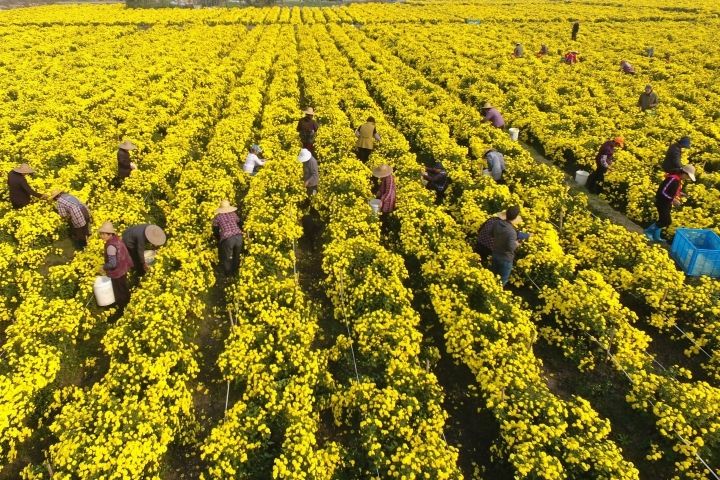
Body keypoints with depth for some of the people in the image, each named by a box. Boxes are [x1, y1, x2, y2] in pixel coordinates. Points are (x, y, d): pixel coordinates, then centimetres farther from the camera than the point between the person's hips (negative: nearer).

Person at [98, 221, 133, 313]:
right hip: (123, 269, 9)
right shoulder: (117, 239, -5)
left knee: (119, 292, 13)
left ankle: (121, 309, 31)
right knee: (124, 288, 29)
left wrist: (104, 267, -15)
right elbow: (124, 253, 6)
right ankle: (126, 304, 49)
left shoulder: (111, 246, -32)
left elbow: (112, 264, -32)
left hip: (117, 273, -9)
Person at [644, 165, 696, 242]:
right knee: (667, 221, -6)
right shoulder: (673, 179, -26)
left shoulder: (678, 179, 5)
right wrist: (673, 199, -26)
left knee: (663, 220, 14)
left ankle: (656, 236, 25)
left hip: (667, 202, 10)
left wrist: (679, 193, 3)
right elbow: (662, 191, -28)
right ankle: (649, 230, 9)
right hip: (662, 202, -10)